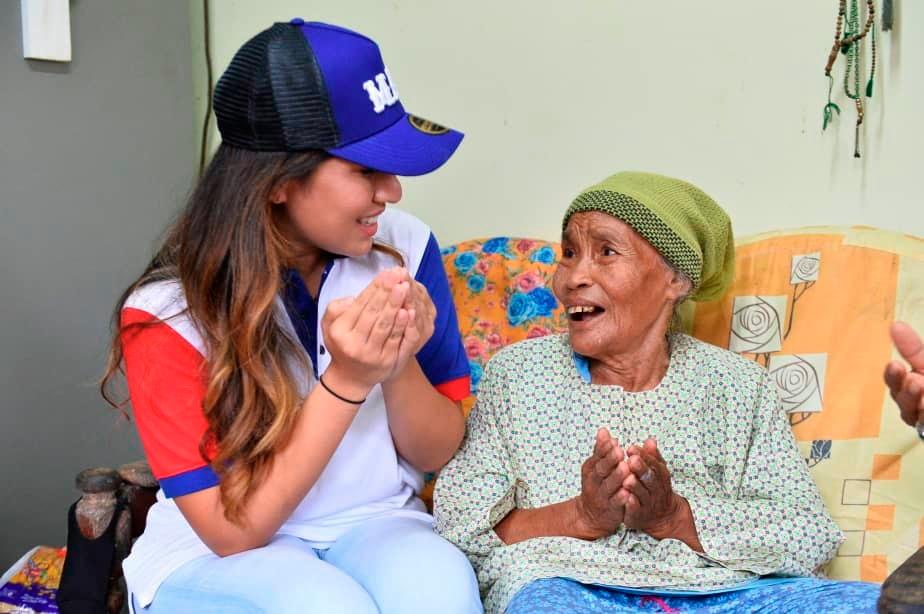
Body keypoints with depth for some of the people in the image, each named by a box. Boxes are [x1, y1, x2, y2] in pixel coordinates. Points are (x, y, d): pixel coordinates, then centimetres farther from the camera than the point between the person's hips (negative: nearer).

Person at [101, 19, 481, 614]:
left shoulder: (405, 248, -10)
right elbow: (232, 528, -17)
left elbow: (437, 454, -2)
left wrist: (400, 364, -24)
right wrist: (346, 382, -28)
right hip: (213, 555, -2)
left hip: (376, 524, 3)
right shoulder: (169, 311, -18)